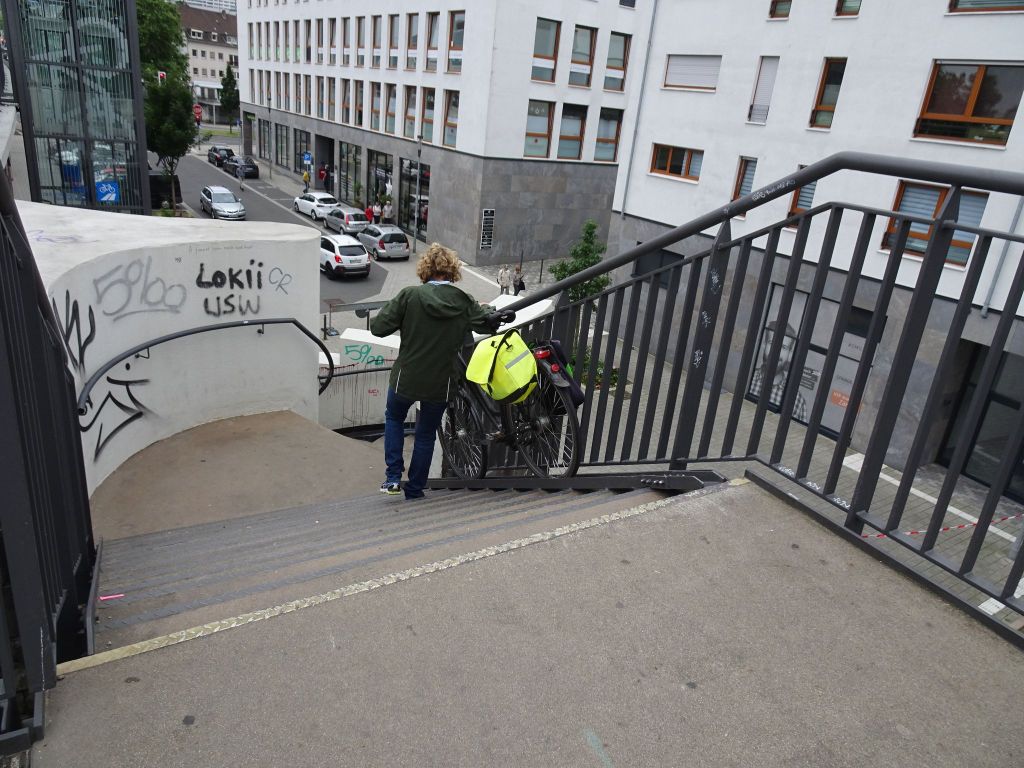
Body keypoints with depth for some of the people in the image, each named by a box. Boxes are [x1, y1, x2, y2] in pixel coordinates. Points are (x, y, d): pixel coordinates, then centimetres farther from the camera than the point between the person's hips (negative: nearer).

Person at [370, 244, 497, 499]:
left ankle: (393, 477, 18)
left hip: (406, 379, -1)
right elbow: (490, 324, 4)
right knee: (426, 434, 19)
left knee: (394, 417, 27)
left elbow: (378, 327, -15)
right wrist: (486, 308, 25)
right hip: (440, 384, 1)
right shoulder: (464, 302, -8)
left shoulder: (410, 296, -15)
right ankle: (415, 490, 28)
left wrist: (391, 307, 5)